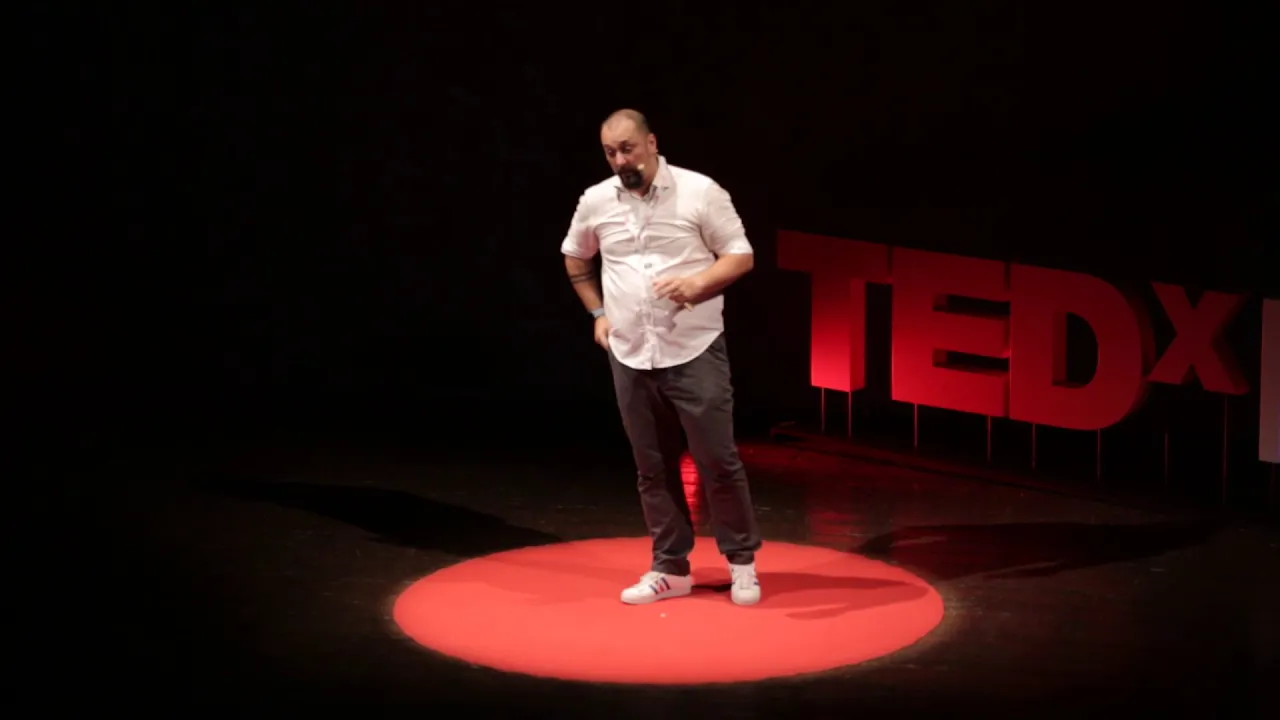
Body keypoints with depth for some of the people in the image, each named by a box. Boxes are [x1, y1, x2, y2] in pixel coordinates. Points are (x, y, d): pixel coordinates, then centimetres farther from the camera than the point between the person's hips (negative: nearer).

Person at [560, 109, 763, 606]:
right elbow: (574, 259, 23)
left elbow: (741, 256, -4)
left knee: (718, 460, -2)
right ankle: (670, 569, 18)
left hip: (694, 351, -4)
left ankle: (741, 561, 13)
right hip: (630, 357, 4)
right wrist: (597, 312, 15)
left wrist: (698, 283, -21)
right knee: (653, 467, 9)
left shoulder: (700, 191, -8)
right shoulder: (595, 202, 4)